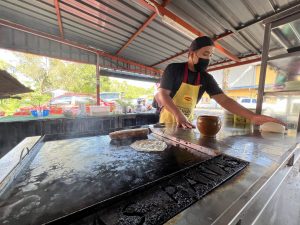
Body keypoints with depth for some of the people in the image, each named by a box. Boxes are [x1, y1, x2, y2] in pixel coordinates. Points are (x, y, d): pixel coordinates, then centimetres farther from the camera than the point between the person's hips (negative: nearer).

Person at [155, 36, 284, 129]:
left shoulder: (206, 78, -1)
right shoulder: (174, 69, -11)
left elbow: (224, 100, -6)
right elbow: (162, 95, -19)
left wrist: (252, 116, -19)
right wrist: (178, 115, -35)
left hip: (186, 124, 4)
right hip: (168, 121, -3)